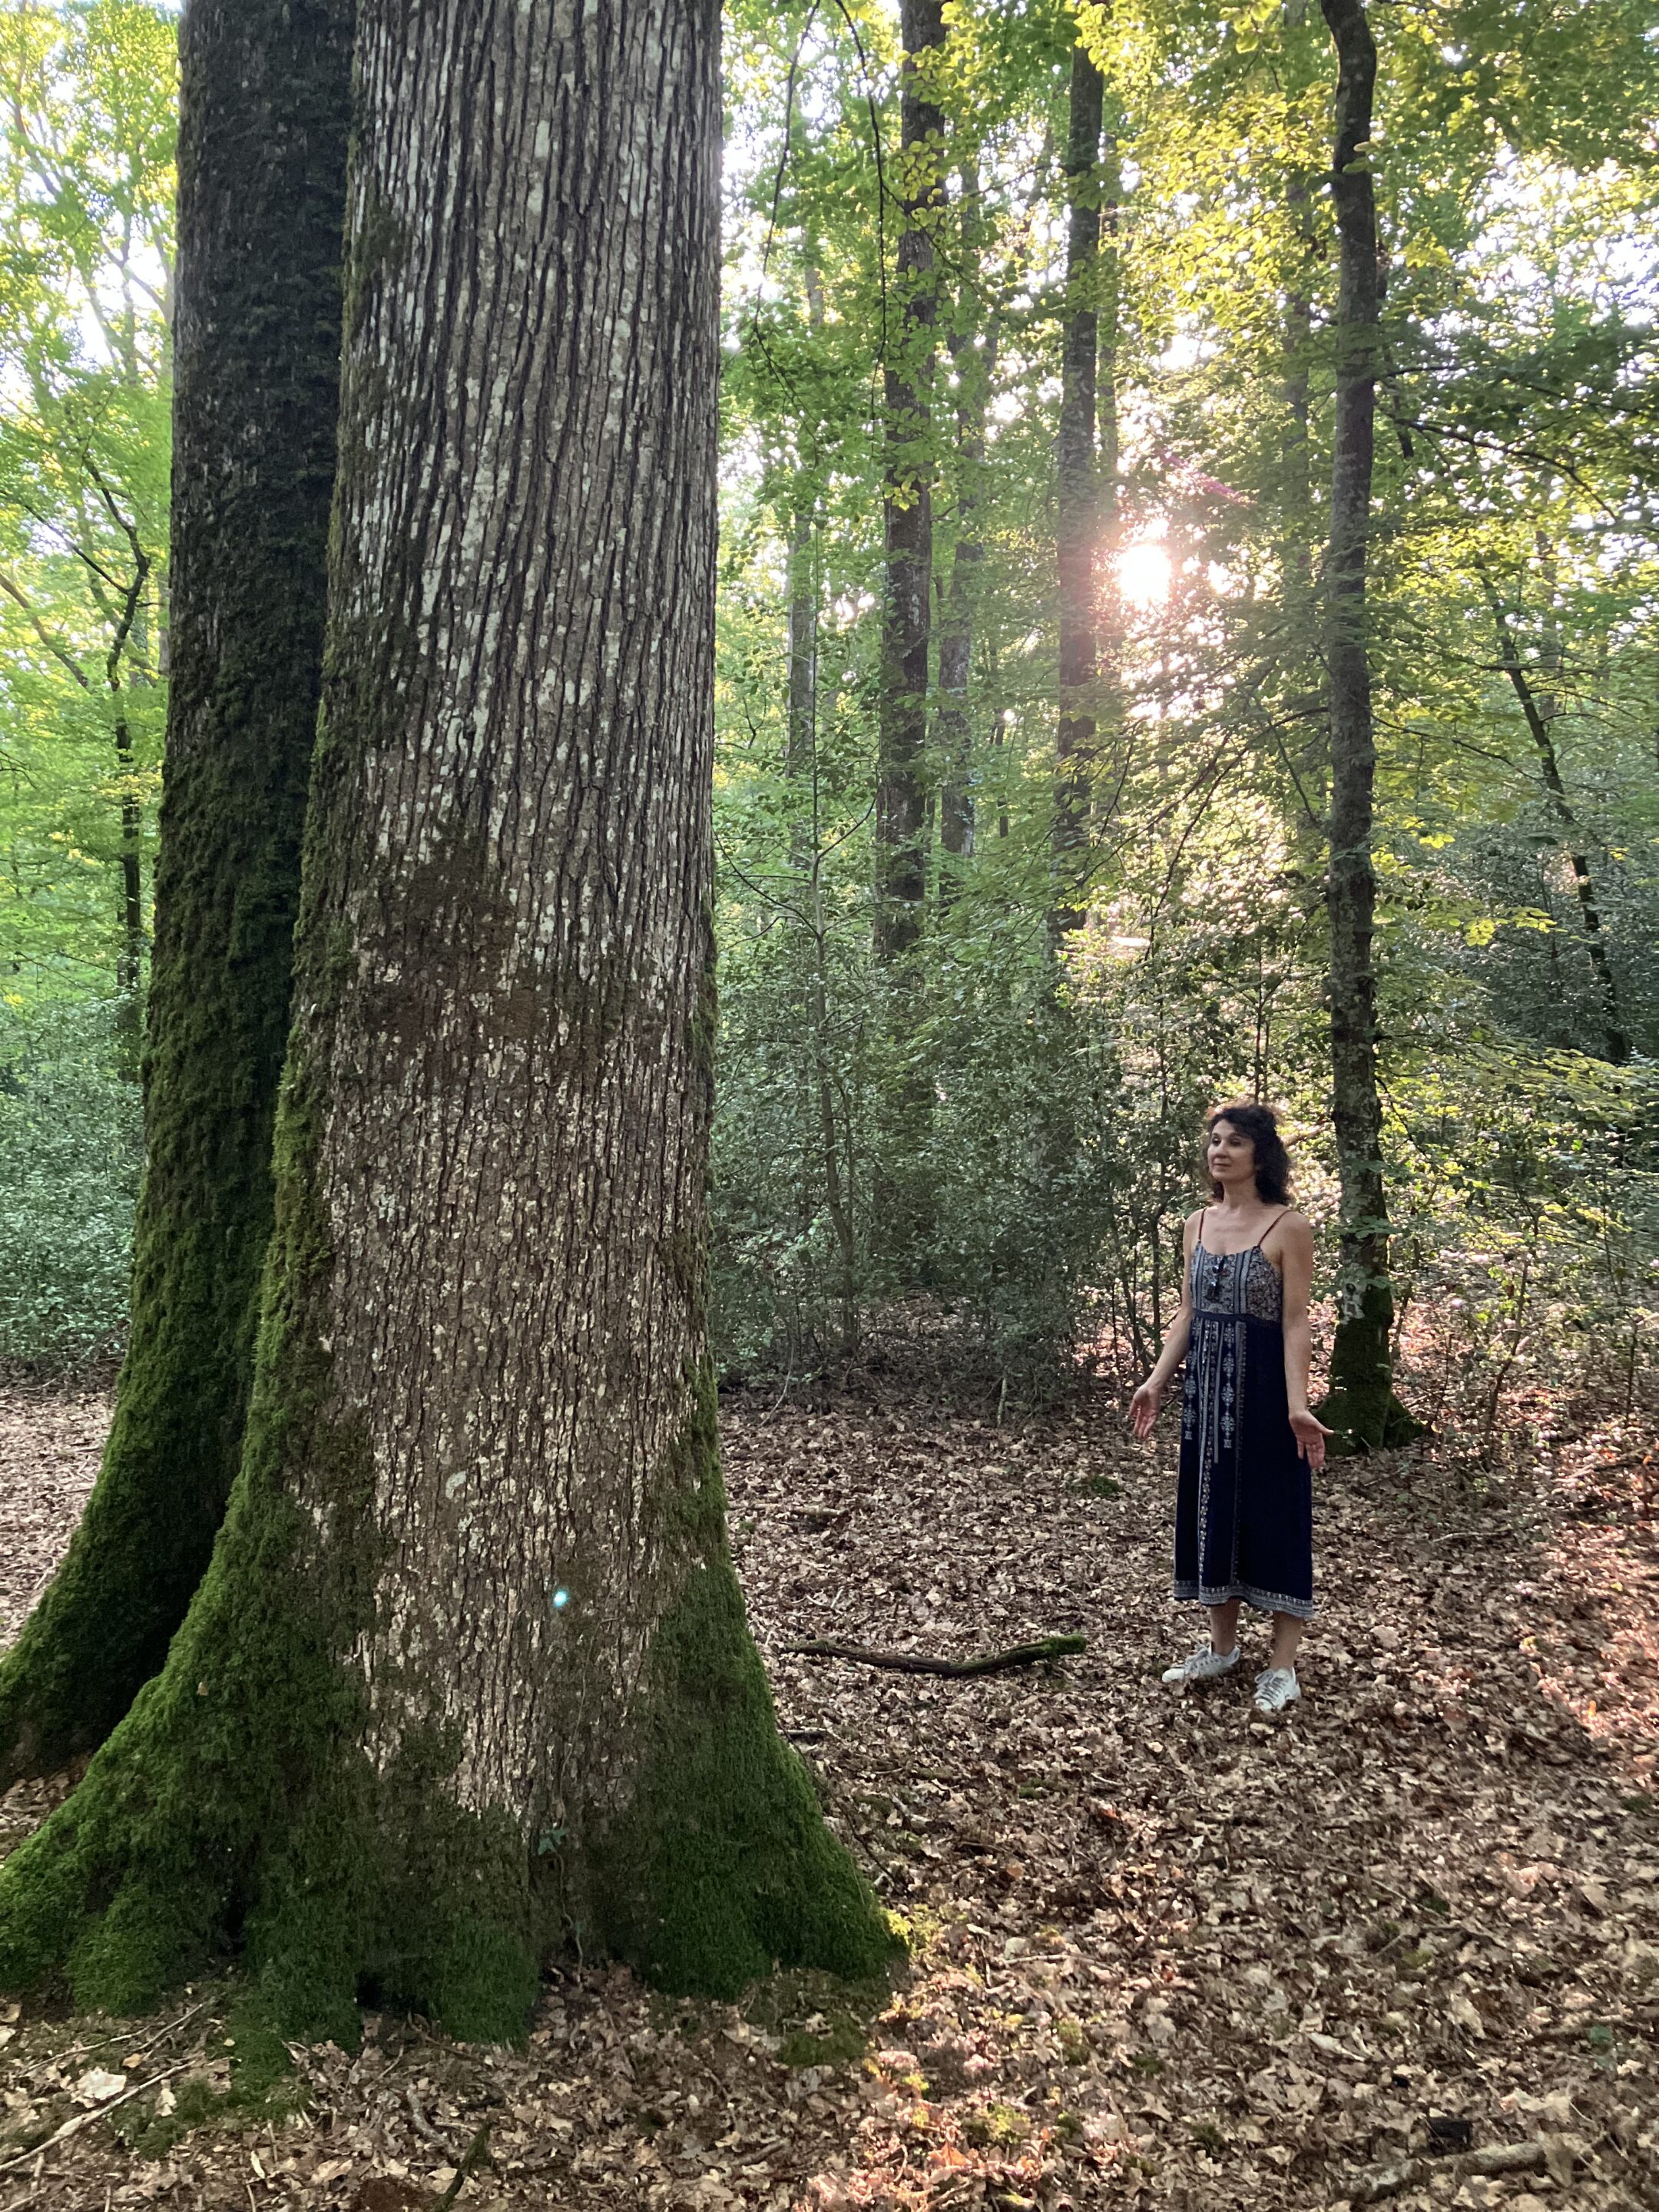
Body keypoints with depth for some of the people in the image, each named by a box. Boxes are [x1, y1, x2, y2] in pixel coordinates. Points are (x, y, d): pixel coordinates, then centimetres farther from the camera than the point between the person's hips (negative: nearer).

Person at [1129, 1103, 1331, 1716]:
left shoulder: (1288, 1227, -9)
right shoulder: (1197, 1224, 8)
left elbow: (1295, 1322, -12)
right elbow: (1187, 1313, 12)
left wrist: (1297, 1403, -20)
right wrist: (1157, 1380, 5)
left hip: (1263, 1384, -6)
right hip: (1206, 1385, 6)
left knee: (1273, 1508, 2)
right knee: (1211, 1502, 12)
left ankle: (1281, 1665, 13)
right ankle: (1221, 1645, 27)